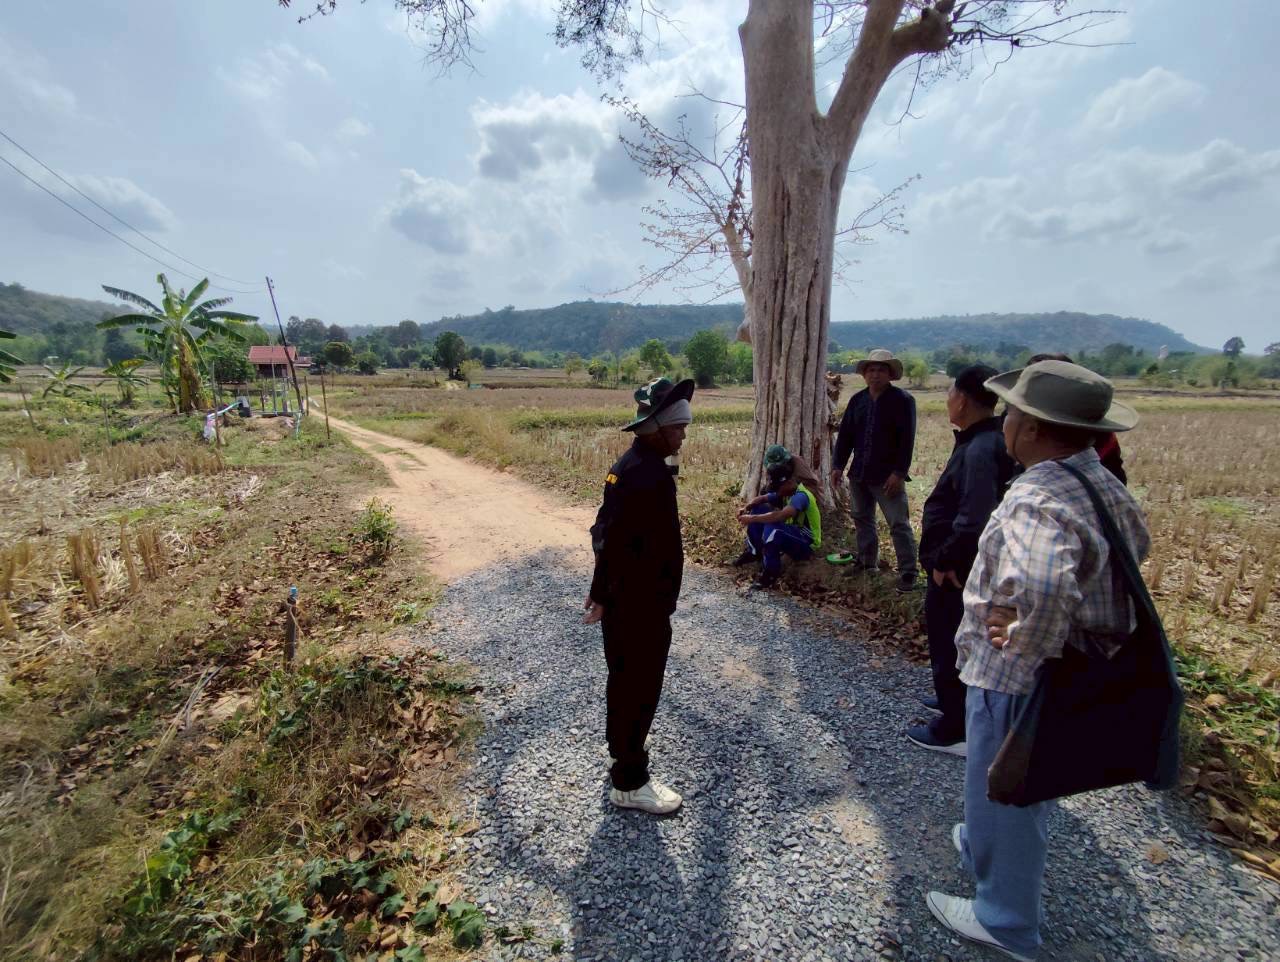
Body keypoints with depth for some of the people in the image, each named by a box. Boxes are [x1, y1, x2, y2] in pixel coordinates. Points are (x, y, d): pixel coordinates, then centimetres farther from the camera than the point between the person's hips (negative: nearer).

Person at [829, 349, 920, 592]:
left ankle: (908, 572, 6)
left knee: (899, 524, -3)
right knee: (862, 519, 15)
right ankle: (867, 562, 30)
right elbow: (845, 435, 10)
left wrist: (899, 473, -16)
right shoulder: (857, 400, 9)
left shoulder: (902, 400, -6)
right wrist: (837, 466, 3)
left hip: (887, 477, -6)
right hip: (859, 474, 6)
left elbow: (907, 440, -11)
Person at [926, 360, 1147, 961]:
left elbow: (1039, 586, -51)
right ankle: (984, 849, 56)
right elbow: (1137, 545, 20)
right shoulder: (1104, 483, 0)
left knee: (1003, 791, 14)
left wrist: (1029, 640, -30)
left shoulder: (1036, 499, -31)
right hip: (1078, 672, 9)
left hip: (1015, 678, -9)